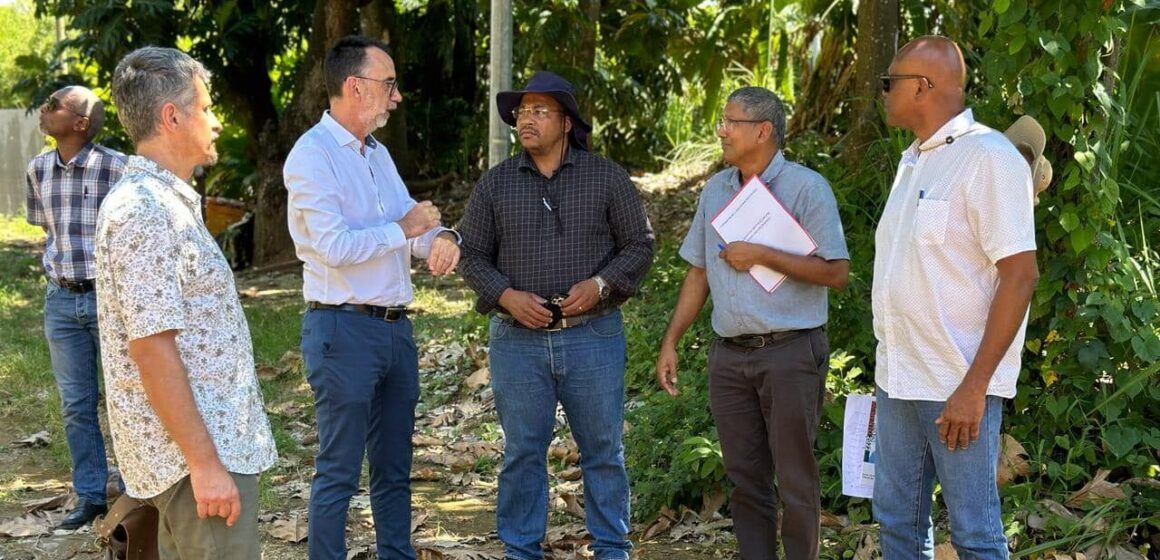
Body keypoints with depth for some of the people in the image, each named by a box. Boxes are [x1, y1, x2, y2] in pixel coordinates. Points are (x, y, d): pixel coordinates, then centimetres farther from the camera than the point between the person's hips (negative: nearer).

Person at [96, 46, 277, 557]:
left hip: (213, 441, 10)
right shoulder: (144, 212, -18)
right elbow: (151, 347, -23)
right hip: (198, 453, -10)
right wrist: (206, 463, -23)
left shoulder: (164, 201, 15)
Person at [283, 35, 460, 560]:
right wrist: (404, 228, -10)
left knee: (394, 469, 14)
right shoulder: (313, 154, -12)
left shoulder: (377, 153, 14)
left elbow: (412, 222, 12)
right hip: (343, 328, -8)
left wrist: (439, 236, -11)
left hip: (395, 326, 8)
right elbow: (335, 247, -21)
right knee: (339, 473, -2)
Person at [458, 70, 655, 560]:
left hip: (592, 337, -1)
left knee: (604, 450, 6)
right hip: (518, 340, 1)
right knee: (522, 452, 7)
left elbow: (639, 244, 4)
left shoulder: (607, 178, 2)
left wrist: (601, 284, -12)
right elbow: (471, 254, 7)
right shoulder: (494, 184, 5)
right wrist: (506, 295, -10)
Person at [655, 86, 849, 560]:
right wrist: (670, 343, 11)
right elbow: (699, 273, 17)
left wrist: (762, 255, -15)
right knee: (745, 477, 10)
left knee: (795, 480, 0)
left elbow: (837, 272, -13)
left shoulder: (806, 188, -7)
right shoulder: (716, 190, 11)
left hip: (790, 352, -5)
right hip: (730, 356, 6)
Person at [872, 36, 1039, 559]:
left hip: (957, 386, -8)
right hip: (898, 378, 8)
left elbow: (1020, 276, -18)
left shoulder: (988, 158, -13)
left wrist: (973, 387, -21)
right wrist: (892, 365, 13)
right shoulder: (913, 159, 13)